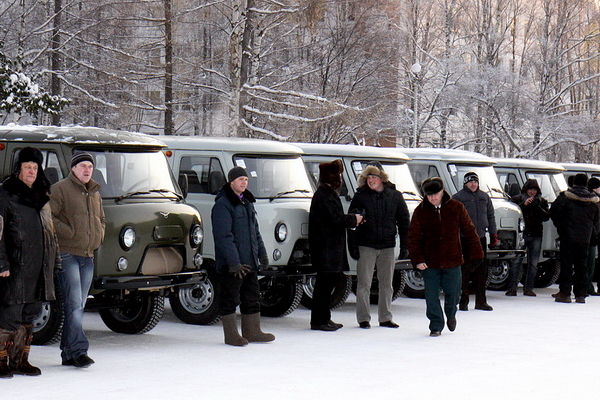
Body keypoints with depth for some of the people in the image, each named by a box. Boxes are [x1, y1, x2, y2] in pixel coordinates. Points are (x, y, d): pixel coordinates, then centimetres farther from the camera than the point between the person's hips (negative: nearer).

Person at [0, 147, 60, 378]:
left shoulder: (41, 196, 17)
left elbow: (50, 230, 23)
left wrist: (55, 261, 18)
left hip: (40, 267, 7)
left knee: (31, 314, 9)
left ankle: (20, 360, 17)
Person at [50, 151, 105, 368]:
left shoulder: (94, 193, 19)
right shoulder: (60, 189, -3)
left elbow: (101, 219, 32)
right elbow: (48, 216, -12)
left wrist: (99, 236, 14)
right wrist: (69, 232, -16)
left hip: (88, 256, 7)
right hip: (67, 254, -7)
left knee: (78, 306, 9)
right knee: (74, 305, -13)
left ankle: (68, 353, 14)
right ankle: (78, 350, -15)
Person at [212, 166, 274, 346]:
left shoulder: (247, 202, 16)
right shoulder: (222, 204, -13)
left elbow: (255, 230, 24)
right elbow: (223, 236, -19)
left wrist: (262, 253, 16)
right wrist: (234, 262, -23)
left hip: (250, 262, 9)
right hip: (230, 264, -9)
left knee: (252, 297, 13)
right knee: (230, 299, -1)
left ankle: (252, 331, 22)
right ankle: (231, 335, 6)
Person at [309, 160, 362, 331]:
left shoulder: (328, 193, 19)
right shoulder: (324, 195, -14)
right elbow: (335, 219, -20)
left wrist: (352, 220, 7)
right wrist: (354, 219, -6)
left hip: (331, 246, 11)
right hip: (326, 247, -11)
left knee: (327, 282, 13)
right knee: (324, 283, -7)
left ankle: (324, 319, 18)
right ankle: (319, 320, -4)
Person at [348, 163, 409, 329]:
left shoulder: (395, 196, 5)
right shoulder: (360, 197, 0)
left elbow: (404, 221, 8)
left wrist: (404, 246, 2)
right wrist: (353, 246, -8)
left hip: (388, 246, 2)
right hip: (366, 246, -2)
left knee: (386, 284, 8)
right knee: (364, 284, -2)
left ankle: (385, 318, 17)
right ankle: (363, 318, 6)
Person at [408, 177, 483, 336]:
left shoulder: (456, 207, -3)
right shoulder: (421, 211, -4)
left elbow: (469, 231, 3)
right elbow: (413, 237, -3)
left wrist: (476, 252, 1)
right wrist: (417, 260, -12)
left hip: (452, 261, 0)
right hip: (429, 263, 0)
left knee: (453, 293, 9)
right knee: (431, 296, 0)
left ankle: (451, 315, 40)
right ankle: (436, 326, 15)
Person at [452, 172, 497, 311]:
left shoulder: (484, 197, 15)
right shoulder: (458, 198, 0)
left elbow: (491, 216, 20)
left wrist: (493, 234, 15)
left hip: (480, 237, 5)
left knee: (482, 270, 7)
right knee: (465, 269, -5)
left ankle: (481, 301, 14)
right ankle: (463, 301, 1)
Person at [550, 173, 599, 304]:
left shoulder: (565, 196, -3)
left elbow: (553, 211, -5)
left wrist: (560, 226, 8)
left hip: (568, 237, -3)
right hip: (585, 239, 3)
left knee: (566, 265, 1)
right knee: (582, 266, 9)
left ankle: (565, 293, -1)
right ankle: (581, 295, 8)